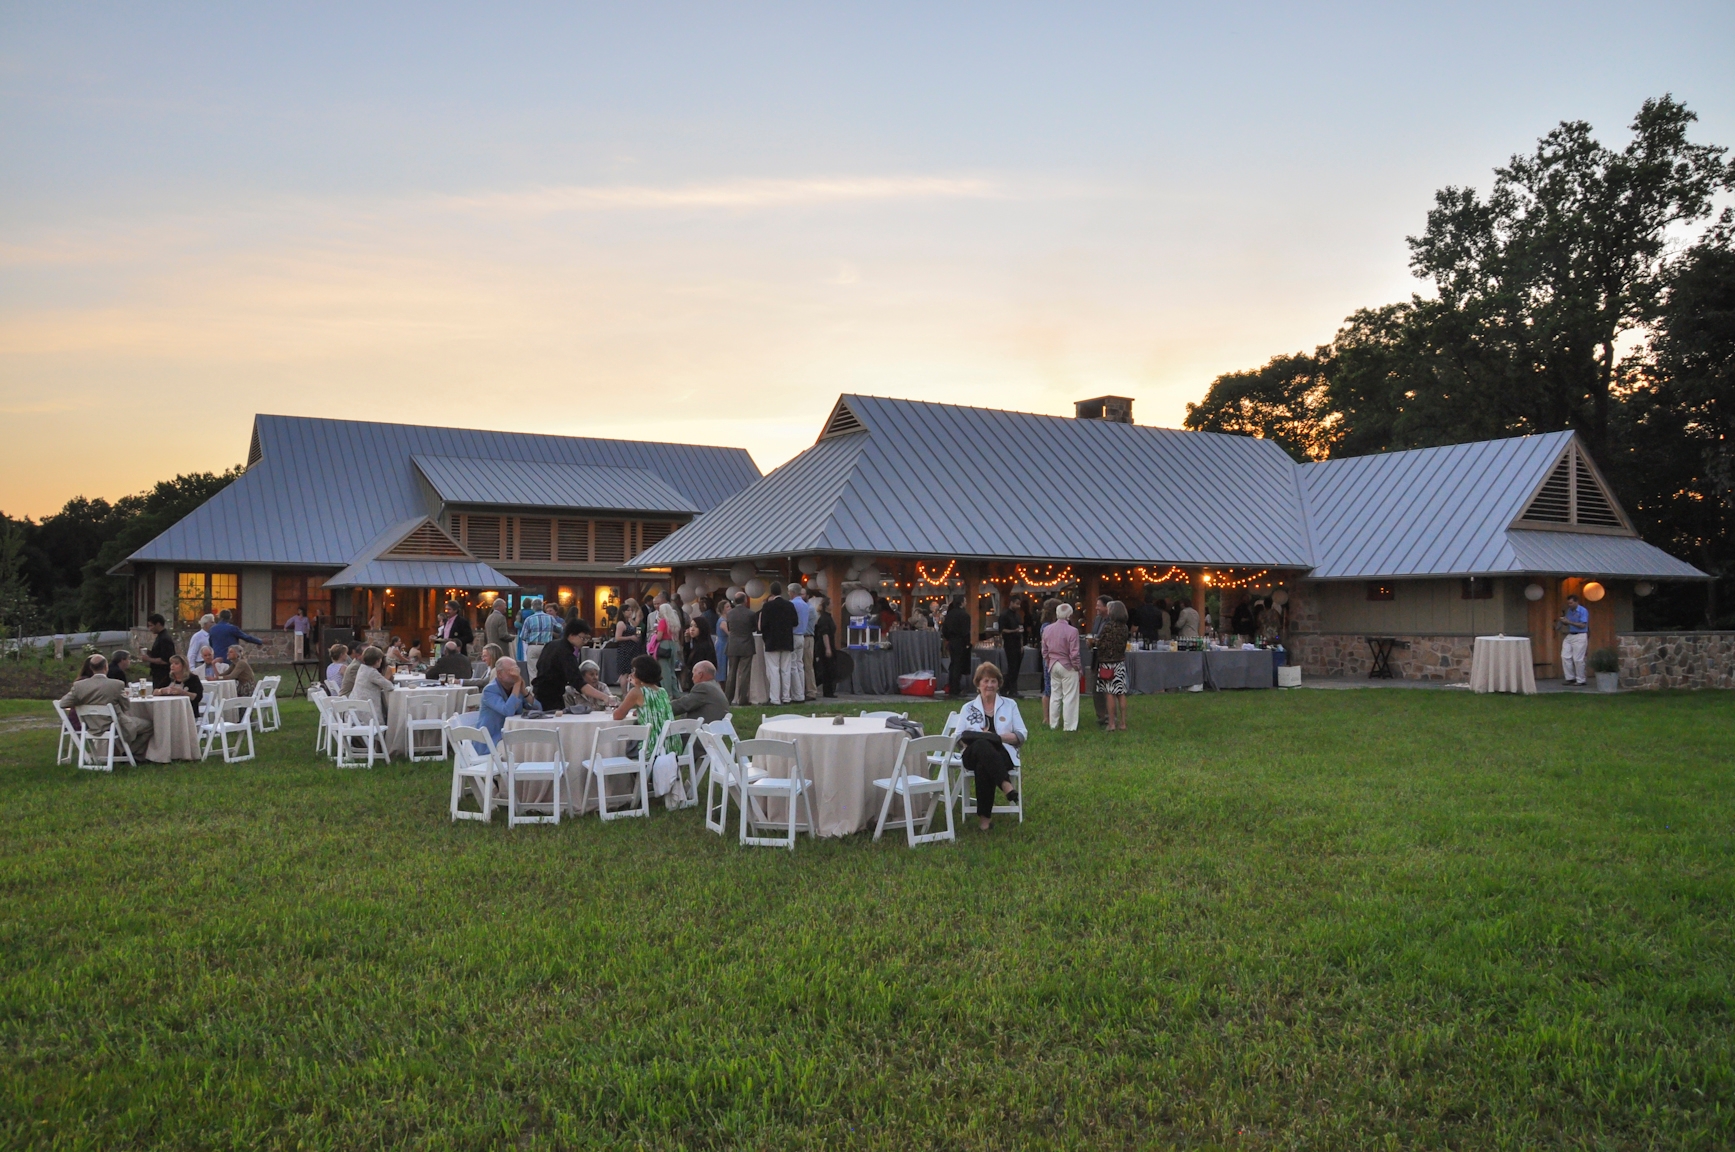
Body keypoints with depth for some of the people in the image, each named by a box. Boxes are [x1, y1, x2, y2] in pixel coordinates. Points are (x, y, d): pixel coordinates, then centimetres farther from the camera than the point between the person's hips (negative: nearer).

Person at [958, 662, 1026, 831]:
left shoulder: (1010, 705, 17)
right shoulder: (968, 708, 19)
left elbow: (1022, 735, 8)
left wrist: (998, 736, -11)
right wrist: (977, 737, -13)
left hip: (1002, 754, 0)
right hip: (975, 754, 0)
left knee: (984, 766, -39)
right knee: (982, 745, -40)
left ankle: (984, 816, -36)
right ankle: (1005, 784, -51)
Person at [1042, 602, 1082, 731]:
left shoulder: (1047, 629, 1)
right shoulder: (1072, 631, -18)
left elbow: (1044, 650, 9)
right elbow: (1074, 653, -16)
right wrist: (1078, 667, -2)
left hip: (1053, 666, 6)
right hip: (1068, 667, -6)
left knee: (1054, 695, 15)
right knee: (1069, 697, 1)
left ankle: (1053, 723, 20)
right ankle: (1070, 726, 3)